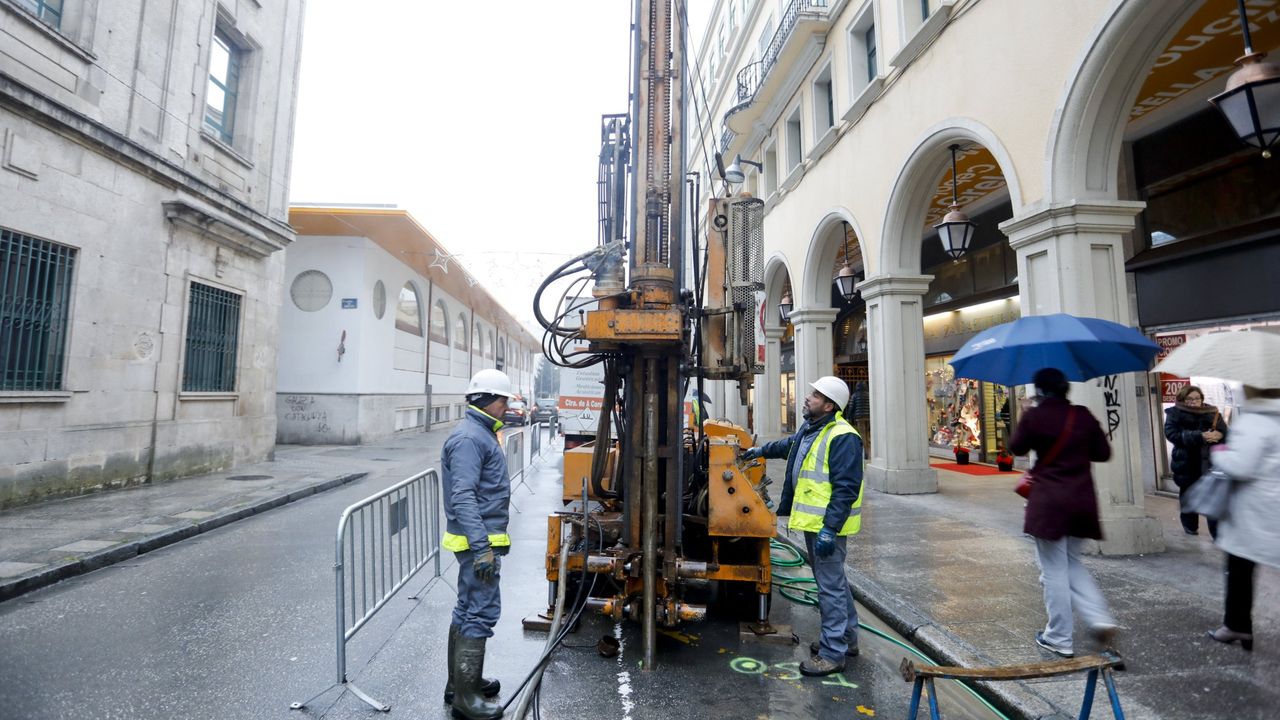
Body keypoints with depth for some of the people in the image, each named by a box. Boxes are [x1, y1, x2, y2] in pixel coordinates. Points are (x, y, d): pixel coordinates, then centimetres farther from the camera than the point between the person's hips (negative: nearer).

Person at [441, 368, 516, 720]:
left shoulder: (482, 433, 14)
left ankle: (460, 682, 32)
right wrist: (482, 547, -27)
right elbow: (463, 498, -25)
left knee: (467, 610, 19)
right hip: (478, 540, -10)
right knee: (481, 613, -3)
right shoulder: (469, 437, -19)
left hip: (481, 538, 10)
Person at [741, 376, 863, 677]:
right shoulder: (810, 429, 11)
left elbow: (846, 489, -25)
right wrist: (761, 450, 41)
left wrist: (829, 528, -26)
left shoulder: (842, 437, -21)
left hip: (828, 525, -10)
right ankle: (847, 638, 36)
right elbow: (789, 445, 33)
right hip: (812, 521, 10)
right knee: (832, 581, 21)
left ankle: (833, 653, 12)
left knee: (831, 585, 0)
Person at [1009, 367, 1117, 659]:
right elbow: (1103, 453, 9)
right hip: (1082, 501, 5)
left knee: (1054, 570, 4)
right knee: (1072, 563, 23)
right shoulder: (1083, 415, 2)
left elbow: (1017, 448, 4)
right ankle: (1100, 619, 10)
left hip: (1048, 502, -5)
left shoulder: (1034, 416, -10)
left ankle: (1059, 638, 12)